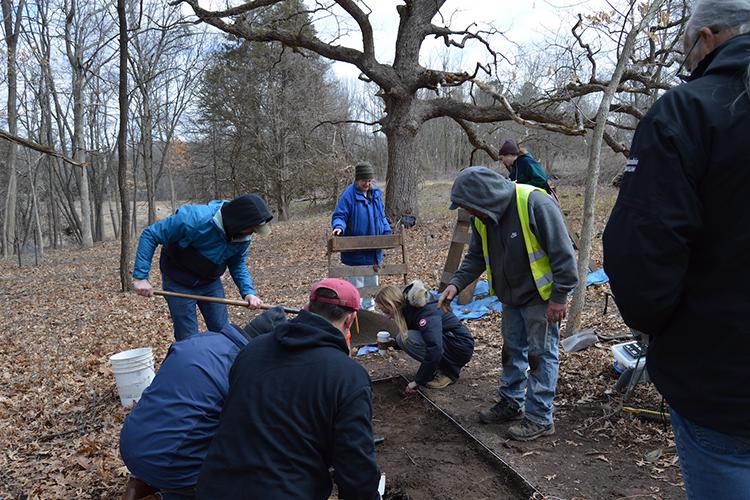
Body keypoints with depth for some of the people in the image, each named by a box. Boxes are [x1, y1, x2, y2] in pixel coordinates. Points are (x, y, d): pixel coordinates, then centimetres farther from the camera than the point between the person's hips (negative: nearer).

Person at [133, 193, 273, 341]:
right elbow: (150, 235, -25)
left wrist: (248, 292, -15)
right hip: (179, 284, -5)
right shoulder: (196, 218, -32)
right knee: (188, 339, -1)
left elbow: (238, 264, 4)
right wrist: (141, 276, -28)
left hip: (211, 283, 5)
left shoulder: (244, 235, -13)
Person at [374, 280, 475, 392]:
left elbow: (434, 349, -36)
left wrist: (418, 381, -31)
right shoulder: (408, 307, 1)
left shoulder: (425, 312, -27)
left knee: (409, 337, -24)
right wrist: (393, 343, 5)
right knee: (401, 339, 1)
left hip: (461, 347, -10)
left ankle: (447, 371, -10)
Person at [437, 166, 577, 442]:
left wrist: (559, 296, -22)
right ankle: (511, 403, 34)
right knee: (512, 349, 17)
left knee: (541, 354, 1)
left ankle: (540, 418, 12)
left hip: (541, 296, -7)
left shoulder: (535, 204, -26)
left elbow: (563, 253, -23)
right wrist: (456, 283, -7)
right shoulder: (482, 218, -2)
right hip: (511, 297, 8)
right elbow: (475, 257, 9)